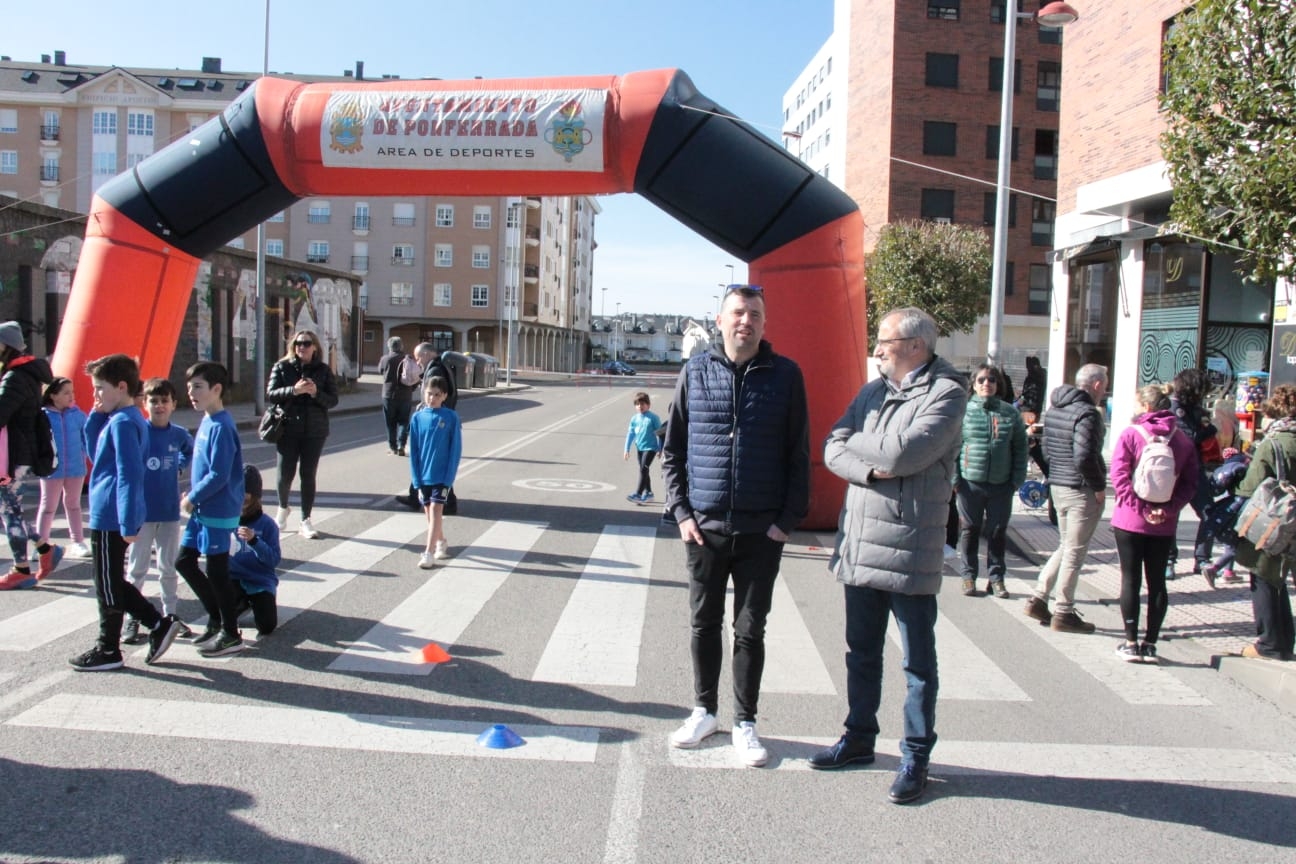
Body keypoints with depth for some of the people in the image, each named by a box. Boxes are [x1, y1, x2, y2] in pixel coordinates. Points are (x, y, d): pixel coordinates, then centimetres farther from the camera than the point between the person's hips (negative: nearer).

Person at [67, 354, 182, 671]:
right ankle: (159, 624, 17)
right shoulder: (123, 419, 12)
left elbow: (129, 475, -23)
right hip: (111, 515, 10)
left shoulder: (122, 423, -18)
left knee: (108, 586, 4)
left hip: (110, 517, -10)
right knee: (113, 583, 18)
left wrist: (128, 524, -23)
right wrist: (96, 417, 6)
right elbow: (96, 452, 21)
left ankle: (108, 650, 17)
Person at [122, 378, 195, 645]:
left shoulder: (179, 434, 0)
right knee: (137, 568, 7)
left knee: (169, 568, 13)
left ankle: (170, 615, 24)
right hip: (141, 512, -3)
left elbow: (190, 452, 20)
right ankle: (132, 620, 16)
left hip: (170, 512, 3)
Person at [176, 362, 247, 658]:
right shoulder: (206, 421, 8)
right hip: (202, 510, 9)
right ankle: (216, 618, 29)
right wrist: (193, 497, 6)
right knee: (184, 561, 17)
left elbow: (219, 476, -24)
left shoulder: (221, 427, -20)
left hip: (218, 512, -9)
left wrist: (191, 499, -13)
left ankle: (231, 635, 14)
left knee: (217, 572, 0)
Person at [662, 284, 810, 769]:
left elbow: (798, 456, 1)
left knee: (750, 630, 8)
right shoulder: (696, 371, 2)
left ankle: (744, 724, 22)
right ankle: (704, 711, 30)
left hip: (762, 530, -1)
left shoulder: (785, 375, -1)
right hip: (703, 527, 1)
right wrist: (681, 511, -2)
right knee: (704, 624, 13)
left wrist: (788, 519, -5)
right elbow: (673, 450, 6)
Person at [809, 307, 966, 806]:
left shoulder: (946, 392, -9)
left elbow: (903, 453, -23)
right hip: (858, 544, 7)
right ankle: (859, 737, 33)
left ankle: (916, 755, 19)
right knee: (861, 652, 18)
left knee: (918, 660, 7)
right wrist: (870, 469, -15)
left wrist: (854, 441, -6)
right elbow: (833, 451, 4)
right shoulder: (873, 390, 12)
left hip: (908, 548, -7)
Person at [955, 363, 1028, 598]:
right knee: (970, 531, 8)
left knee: (998, 532, 9)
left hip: (1001, 484, 2)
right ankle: (968, 576, 19)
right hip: (970, 483, -2)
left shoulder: (1010, 413, 5)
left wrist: (1017, 479, 1)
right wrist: (954, 478, -8)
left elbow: (1020, 449, 8)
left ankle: (996, 578, 20)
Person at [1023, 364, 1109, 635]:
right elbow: (1084, 457, -25)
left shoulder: (1053, 409, 11)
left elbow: (1047, 449, 16)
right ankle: (1063, 613, 9)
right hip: (1082, 491, -8)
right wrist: (1099, 487, -13)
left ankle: (1038, 599, 19)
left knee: (1065, 546, 20)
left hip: (1057, 486, 8)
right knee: (1074, 552, 1)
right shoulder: (1088, 414, -17)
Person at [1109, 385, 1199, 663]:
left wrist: (1141, 508, -12)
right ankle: (1150, 644, 14)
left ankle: (1131, 643, 7)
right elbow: (1190, 484, -3)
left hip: (1130, 521, -3)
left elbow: (1120, 476, -14)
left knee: (1131, 580, 6)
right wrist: (1168, 509, -7)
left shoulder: (1131, 434, -8)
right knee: (1157, 582, 11)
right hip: (1165, 525, 3)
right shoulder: (1184, 441, 2)